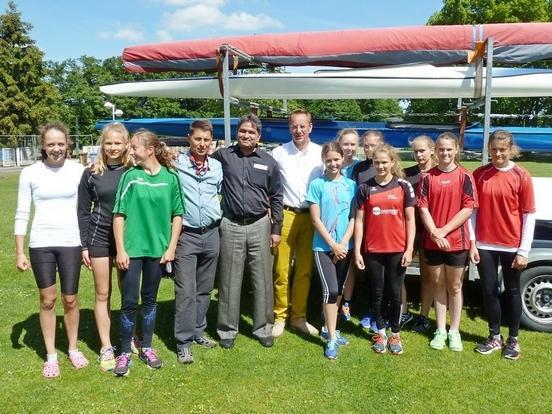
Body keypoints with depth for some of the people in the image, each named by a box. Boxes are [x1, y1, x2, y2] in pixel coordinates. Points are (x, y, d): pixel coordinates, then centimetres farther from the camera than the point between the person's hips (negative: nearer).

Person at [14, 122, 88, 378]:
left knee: (70, 300, 9)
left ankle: (73, 349, 29)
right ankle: (51, 356, 23)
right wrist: (19, 252, -2)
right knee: (47, 300, 8)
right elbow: (22, 214, 0)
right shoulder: (30, 173, -3)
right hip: (41, 244, 0)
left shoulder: (78, 171, -3)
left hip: (70, 243, 0)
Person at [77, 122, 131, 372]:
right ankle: (106, 348, 18)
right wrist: (84, 245, -2)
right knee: (103, 295, 7)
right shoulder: (91, 173, -1)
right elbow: (83, 211, 2)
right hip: (99, 238, 0)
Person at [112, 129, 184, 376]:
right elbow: (119, 215, -3)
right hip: (132, 248, -1)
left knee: (150, 299, 14)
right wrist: (120, 250, -8)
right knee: (129, 302, 2)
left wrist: (171, 247, -2)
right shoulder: (130, 176, -4)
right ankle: (125, 352, 18)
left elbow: (177, 215, 3)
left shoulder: (170, 177, -2)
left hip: (157, 248, 1)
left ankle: (146, 348, 28)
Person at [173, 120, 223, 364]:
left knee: (204, 289, 13)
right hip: (186, 235, -4)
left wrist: (221, 218, 10)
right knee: (186, 290, -4)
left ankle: (197, 331, 27)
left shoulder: (218, 167, 6)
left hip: (211, 234, 4)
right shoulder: (176, 164, -5)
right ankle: (183, 342, 4)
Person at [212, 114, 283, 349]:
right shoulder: (223, 156, 2)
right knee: (229, 281, 7)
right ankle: (227, 330, 21)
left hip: (260, 226, 1)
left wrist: (276, 229, 6)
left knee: (262, 281, 7)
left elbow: (276, 197, 9)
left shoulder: (268, 162, 6)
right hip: (231, 226, -1)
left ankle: (263, 329, 21)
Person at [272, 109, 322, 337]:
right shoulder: (279, 153, 1)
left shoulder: (321, 153, 3)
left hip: (311, 216, 1)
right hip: (286, 215, -1)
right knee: (281, 270, 2)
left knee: (304, 270, 10)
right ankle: (280, 316, 17)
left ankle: (298, 316, 24)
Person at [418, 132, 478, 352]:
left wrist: (444, 230, -13)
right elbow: (423, 208, -2)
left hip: (457, 241, -1)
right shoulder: (428, 177, 1)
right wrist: (434, 234, -13)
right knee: (438, 285, 12)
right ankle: (440, 330, 23)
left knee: (454, 287, 10)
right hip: (432, 241, 2)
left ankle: (454, 331, 22)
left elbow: (469, 208, -8)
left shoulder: (465, 176, -3)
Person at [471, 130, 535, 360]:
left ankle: (513, 339, 26)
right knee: (489, 290, 10)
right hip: (485, 245, 2)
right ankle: (494, 337, 26)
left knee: (512, 291, 12)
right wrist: (472, 243, -1)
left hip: (511, 246, -2)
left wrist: (523, 251, -8)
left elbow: (529, 215, -5)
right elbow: (473, 210, 3)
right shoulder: (479, 174, 0)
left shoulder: (521, 176, -7)